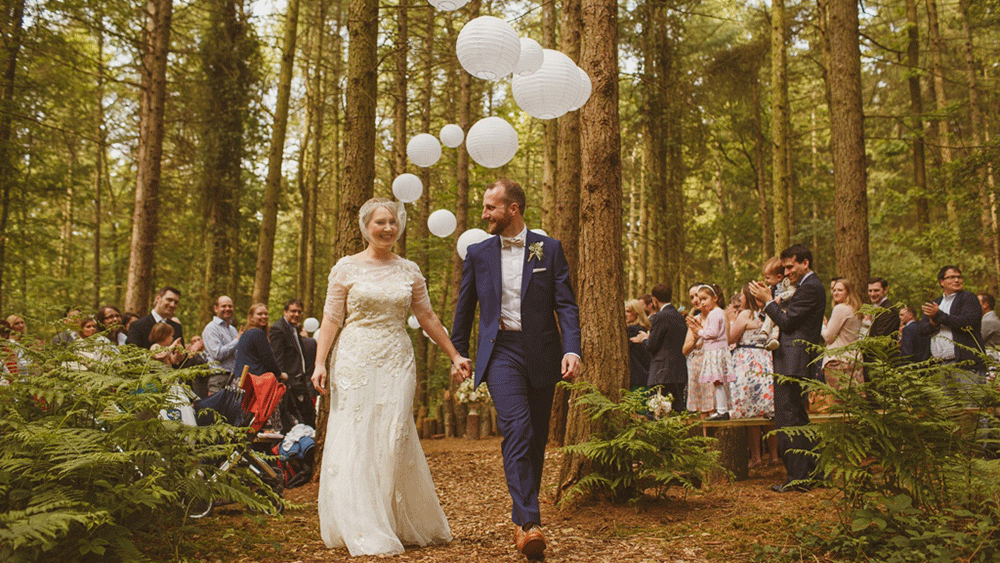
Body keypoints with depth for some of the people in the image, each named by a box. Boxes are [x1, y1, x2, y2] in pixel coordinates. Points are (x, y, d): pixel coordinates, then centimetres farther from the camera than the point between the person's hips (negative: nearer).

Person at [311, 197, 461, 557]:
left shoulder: (409, 271, 10)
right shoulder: (346, 267, 3)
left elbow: (427, 318, 14)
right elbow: (331, 320, 1)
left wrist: (454, 355, 14)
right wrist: (320, 363, -8)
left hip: (397, 363, 2)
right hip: (355, 362, -1)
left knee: (394, 440, -1)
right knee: (355, 441, -2)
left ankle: (404, 525, 17)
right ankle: (366, 535, 6)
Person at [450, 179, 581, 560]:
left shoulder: (549, 249, 5)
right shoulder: (478, 253, 9)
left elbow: (566, 305, 0)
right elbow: (464, 309, 17)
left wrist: (572, 349, -13)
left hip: (541, 353, 1)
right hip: (500, 351, -1)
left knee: (537, 438, 9)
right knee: (517, 427, -21)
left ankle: (523, 513, 26)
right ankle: (528, 522, -23)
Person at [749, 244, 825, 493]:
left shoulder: (810, 288, -14)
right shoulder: (809, 286, 19)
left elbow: (787, 321, -17)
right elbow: (789, 319, 16)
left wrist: (768, 300, -8)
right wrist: (768, 301, 7)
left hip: (793, 363, -11)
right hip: (797, 362, 11)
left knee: (788, 420, -7)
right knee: (797, 418, 18)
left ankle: (796, 478, -2)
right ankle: (809, 469, 27)